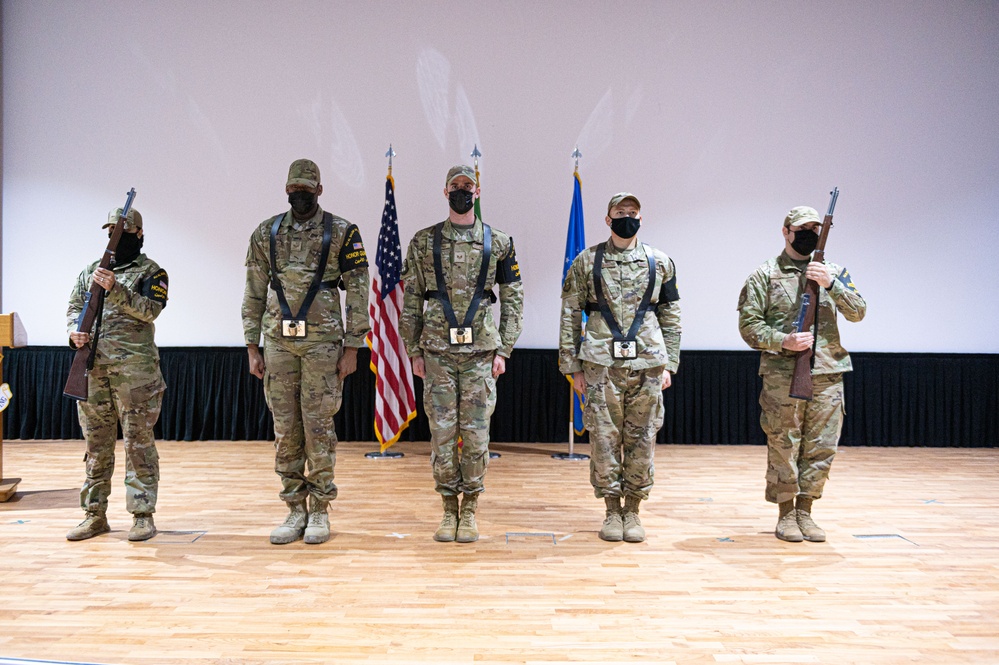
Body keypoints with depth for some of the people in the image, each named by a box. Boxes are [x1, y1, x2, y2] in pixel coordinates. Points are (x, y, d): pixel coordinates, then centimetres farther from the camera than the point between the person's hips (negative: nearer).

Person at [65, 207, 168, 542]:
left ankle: (143, 515, 2)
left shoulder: (152, 272, 3)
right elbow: (74, 308, 17)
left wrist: (114, 289, -22)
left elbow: (149, 310, -11)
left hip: (134, 367, -5)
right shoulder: (90, 270, 19)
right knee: (96, 443, 10)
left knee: (138, 442, -3)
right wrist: (75, 331, -4)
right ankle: (95, 515, 19)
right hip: (92, 367, 5)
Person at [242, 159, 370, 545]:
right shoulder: (266, 234, 8)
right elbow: (254, 294, 11)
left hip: (322, 342, -3)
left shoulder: (341, 233, -1)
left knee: (318, 427, 1)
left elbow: (358, 293, -3)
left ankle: (320, 511, 13)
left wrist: (352, 348, -7)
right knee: (285, 429, 6)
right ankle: (295, 510, 18)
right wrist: (252, 348, 7)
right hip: (278, 342, 3)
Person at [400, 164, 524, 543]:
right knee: (442, 432, 3)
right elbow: (411, 301, 7)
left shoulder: (498, 243, 5)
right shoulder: (424, 241, 5)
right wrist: (414, 351, 3)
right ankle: (449, 510, 17)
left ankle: (469, 511, 16)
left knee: (476, 433, 3)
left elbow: (513, 299, 6)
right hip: (437, 351, 0)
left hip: (481, 351, 0)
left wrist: (503, 350, 0)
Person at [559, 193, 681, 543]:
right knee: (604, 438, 3)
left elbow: (671, 317, 12)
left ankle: (633, 510, 20)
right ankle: (612, 511, 17)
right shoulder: (587, 262, 3)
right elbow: (570, 315, 4)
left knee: (642, 440, 6)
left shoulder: (660, 263, 8)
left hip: (647, 364, 1)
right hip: (602, 365, -1)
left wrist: (669, 364, 5)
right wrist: (572, 366, 0)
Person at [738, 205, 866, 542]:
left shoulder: (833, 272, 12)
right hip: (783, 376, -3)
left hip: (827, 376, 4)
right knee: (783, 447, 3)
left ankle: (805, 511, 21)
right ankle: (785, 514, 15)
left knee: (821, 449, 7)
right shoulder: (765, 275, 2)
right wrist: (783, 341, -17)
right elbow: (748, 324, -3)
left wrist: (830, 283, -13)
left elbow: (858, 312, 1)